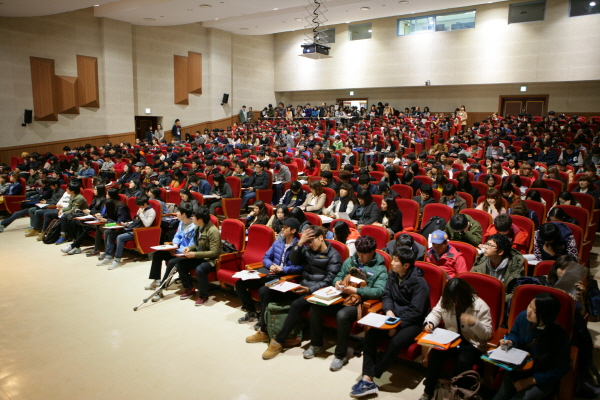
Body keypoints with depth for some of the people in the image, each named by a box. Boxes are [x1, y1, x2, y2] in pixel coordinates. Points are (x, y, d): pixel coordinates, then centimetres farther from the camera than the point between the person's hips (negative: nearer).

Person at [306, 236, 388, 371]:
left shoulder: (380, 269, -2)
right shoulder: (350, 261, 15)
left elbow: (379, 291, -15)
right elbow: (338, 276, 21)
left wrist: (356, 291, -23)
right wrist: (337, 282, -4)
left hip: (360, 302, -6)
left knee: (342, 315, -36)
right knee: (315, 307, -16)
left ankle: (341, 355, -16)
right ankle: (316, 345, 4)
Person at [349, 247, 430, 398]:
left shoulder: (419, 283, -17)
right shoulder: (393, 275, 2)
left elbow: (416, 311, -19)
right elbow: (386, 295, 9)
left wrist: (397, 325, -20)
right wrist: (388, 310, -11)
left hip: (413, 322, -6)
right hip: (394, 317, 6)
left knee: (395, 342, -33)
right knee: (370, 335, -17)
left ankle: (370, 377, -17)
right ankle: (367, 379, -19)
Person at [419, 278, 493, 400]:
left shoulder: (480, 306, -14)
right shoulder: (445, 301, -2)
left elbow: (487, 334, -12)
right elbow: (436, 313, 9)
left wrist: (474, 323, -32)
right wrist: (430, 323, -14)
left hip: (472, 344, -3)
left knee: (462, 361, -33)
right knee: (435, 353, -26)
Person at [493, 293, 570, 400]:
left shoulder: (559, 337, -26)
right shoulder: (523, 316, -14)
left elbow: (559, 370, -16)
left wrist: (530, 381, -17)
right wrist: (510, 342, -13)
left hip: (544, 380, -3)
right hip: (519, 369, 3)